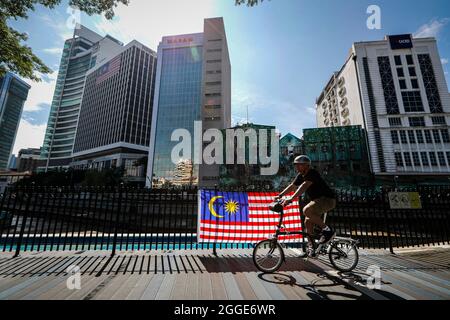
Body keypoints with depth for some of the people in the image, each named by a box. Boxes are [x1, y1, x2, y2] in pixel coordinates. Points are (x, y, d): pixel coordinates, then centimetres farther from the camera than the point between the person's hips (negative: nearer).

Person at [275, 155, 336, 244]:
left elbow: (304, 186, -36)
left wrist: (291, 199, -45)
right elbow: (292, 186, 9)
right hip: (318, 200, 9)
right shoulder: (301, 176, 5)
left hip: (328, 199, -9)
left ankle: (328, 230, -13)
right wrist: (280, 196, -1)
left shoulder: (312, 173, -21)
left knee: (306, 211, -29)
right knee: (308, 222, 5)